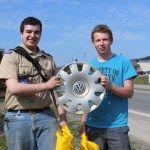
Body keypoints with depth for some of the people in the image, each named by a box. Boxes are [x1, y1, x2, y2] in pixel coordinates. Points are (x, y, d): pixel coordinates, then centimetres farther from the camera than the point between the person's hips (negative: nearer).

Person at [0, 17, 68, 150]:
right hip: (18, 118, -3)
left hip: (46, 116, 3)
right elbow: (13, 88, -13)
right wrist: (46, 85, -15)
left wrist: (63, 118, 3)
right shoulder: (11, 56, 0)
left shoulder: (49, 59, 12)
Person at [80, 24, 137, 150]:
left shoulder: (123, 62, -3)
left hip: (117, 126, -3)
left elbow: (129, 92, -7)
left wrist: (110, 86, -24)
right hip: (93, 125, 3)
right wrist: (84, 122, 6)